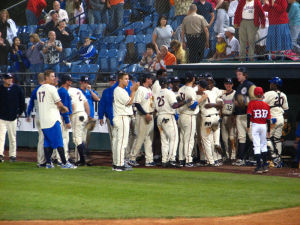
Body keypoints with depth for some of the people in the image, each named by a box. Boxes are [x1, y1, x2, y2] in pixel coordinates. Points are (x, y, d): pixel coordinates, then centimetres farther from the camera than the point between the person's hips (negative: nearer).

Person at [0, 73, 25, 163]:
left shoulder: (17, 89, 1)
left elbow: (22, 101, 9)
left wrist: (20, 112, 6)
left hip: (13, 118, 1)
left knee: (13, 138, 8)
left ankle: (12, 155, 16)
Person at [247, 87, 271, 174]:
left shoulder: (252, 103, -6)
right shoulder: (266, 105, 3)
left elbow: (249, 115, -12)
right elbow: (268, 119, 5)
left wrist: (248, 126, -5)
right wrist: (268, 131, 13)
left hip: (255, 125, -3)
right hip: (264, 126, 3)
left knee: (257, 146, -3)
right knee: (263, 145, 16)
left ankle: (259, 166, -7)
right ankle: (265, 165, 17)